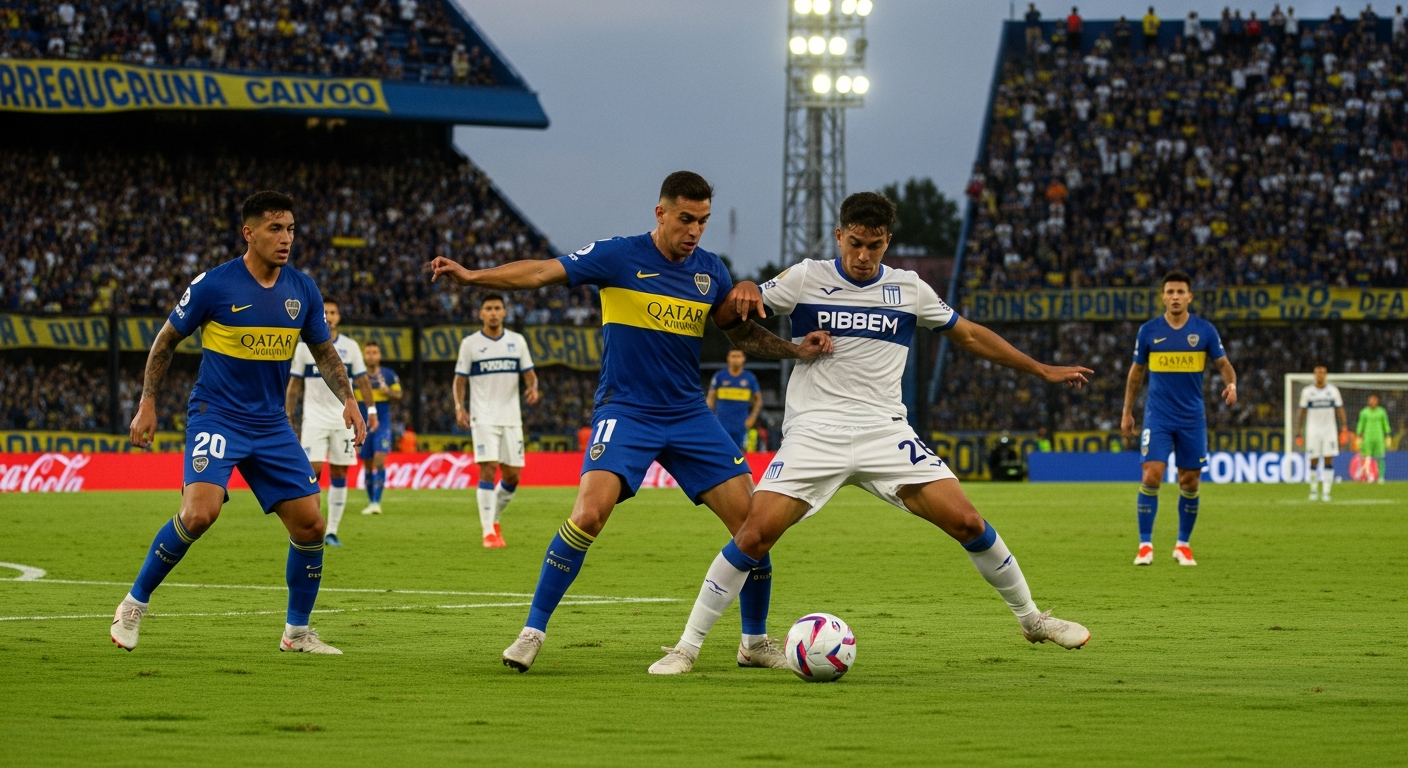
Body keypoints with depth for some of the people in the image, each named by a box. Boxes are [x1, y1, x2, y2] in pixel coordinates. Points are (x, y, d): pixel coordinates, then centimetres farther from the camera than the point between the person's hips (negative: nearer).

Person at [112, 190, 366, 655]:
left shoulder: (303, 290, 3)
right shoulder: (213, 285, -10)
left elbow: (324, 352, 16)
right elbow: (167, 340, 3)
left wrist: (347, 399, 1)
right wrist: (147, 404, -1)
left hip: (272, 425, 5)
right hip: (216, 417, -5)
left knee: (310, 525, -2)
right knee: (200, 512, -25)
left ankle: (297, 632, 17)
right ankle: (134, 606, -6)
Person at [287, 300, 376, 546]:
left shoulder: (350, 346, 6)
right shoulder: (304, 347, 2)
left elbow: (362, 380, 9)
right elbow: (294, 385, 5)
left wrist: (371, 409, 1)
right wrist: (288, 417, 0)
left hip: (343, 419, 2)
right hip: (315, 418, -2)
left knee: (339, 473, 0)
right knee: (313, 470, -12)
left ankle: (332, 531, 4)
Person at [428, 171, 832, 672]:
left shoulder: (710, 270, 7)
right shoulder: (619, 257, -6)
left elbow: (743, 336, 18)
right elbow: (543, 273, -12)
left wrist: (797, 350, 2)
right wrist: (471, 276, -23)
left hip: (689, 415, 4)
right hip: (625, 412, -4)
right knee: (589, 514, -24)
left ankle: (755, 642, 16)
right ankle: (533, 632, -11)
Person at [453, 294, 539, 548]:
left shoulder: (517, 341, 8)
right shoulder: (470, 343, 1)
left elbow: (529, 374, 10)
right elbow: (460, 379, 3)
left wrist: (532, 388, -13)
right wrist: (459, 407, -12)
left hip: (511, 418, 3)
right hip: (483, 418, -3)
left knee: (513, 475, 3)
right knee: (488, 470, -15)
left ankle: (494, 519, 27)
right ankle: (488, 532, -11)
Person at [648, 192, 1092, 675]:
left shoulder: (908, 289, 9)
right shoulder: (806, 278, 2)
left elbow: (970, 336, 20)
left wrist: (1042, 370, 21)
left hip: (886, 433, 2)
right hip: (814, 432, -2)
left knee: (967, 522, -8)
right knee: (755, 533, -18)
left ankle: (1031, 619, 12)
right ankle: (686, 647, -7)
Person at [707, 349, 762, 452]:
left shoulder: (750, 378, 4)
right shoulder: (719, 377, 2)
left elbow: (758, 399, 11)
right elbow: (710, 398, 7)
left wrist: (752, 417, -1)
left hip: (741, 426, 1)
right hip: (722, 424, -1)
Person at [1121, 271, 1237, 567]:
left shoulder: (1205, 330, -1)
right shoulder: (1149, 331, 0)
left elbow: (1223, 364, 4)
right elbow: (1136, 371, 11)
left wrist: (1231, 384, -18)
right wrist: (1127, 412, 12)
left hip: (1192, 418, 1)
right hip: (1158, 417, -1)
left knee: (1190, 481, 4)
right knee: (1152, 475, -13)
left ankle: (1183, 545, 19)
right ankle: (1145, 545, -7)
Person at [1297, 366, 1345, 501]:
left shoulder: (1333, 390, 5)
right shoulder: (1307, 392, 4)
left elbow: (1339, 409, 8)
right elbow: (1302, 411, 8)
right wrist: (1299, 430, 3)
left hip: (1329, 429, 0)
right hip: (1313, 429, 0)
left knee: (1328, 460, -5)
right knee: (1313, 460, -1)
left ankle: (1326, 492, -3)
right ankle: (1313, 490, 14)